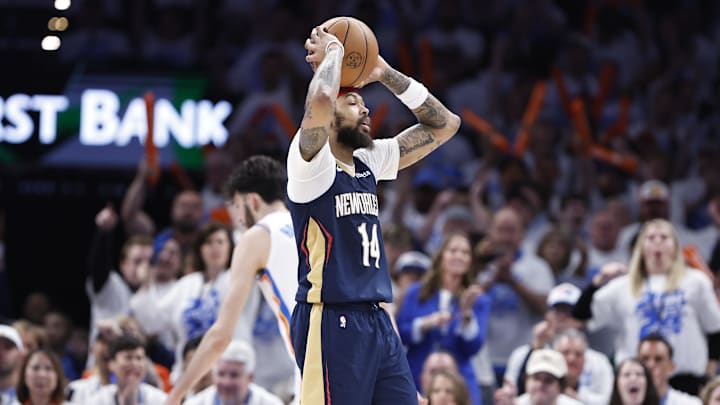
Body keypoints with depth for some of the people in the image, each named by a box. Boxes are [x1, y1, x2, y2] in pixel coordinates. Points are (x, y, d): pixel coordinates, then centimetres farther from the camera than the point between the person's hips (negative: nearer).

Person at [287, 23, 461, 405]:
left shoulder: (370, 162, 15)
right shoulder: (312, 164, -8)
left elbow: (444, 124, 20)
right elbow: (318, 102, -29)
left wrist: (386, 74, 11)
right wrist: (332, 53, -10)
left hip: (377, 318, 8)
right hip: (331, 321, -8)